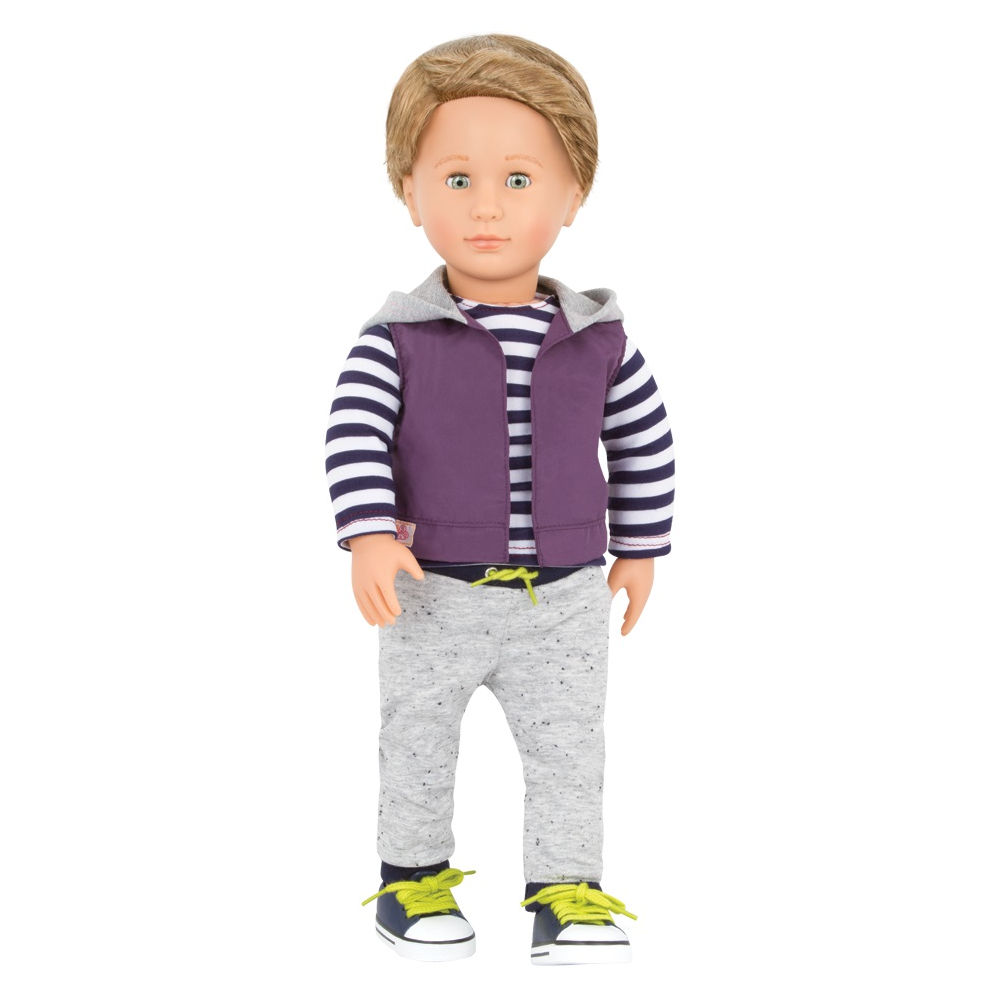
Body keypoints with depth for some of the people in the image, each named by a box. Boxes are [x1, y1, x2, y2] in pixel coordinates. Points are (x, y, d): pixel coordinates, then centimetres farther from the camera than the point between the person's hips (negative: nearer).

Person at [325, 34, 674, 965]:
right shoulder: (397, 338, -12)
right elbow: (355, 436, -14)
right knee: (417, 746, 16)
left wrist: (637, 547, 8)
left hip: (565, 598, 1)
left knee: (569, 750, 8)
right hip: (433, 595, -1)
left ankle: (565, 888, 24)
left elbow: (644, 443, 5)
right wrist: (370, 537, -25)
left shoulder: (598, 340, -6)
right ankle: (414, 874, 35)